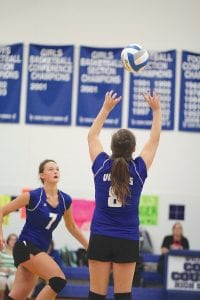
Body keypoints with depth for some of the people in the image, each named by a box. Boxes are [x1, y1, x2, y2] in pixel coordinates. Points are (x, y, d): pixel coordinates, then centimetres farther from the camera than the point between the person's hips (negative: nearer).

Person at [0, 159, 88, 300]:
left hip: (40, 250, 6)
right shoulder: (33, 196, -13)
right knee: (59, 280, -22)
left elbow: (72, 227, 19)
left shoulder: (65, 200, 2)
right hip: (26, 247, -6)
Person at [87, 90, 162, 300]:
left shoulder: (102, 166, -3)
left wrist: (106, 108, 21)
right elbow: (154, 139, 9)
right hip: (127, 241, -1)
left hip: (100, 239, 1)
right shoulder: (138, 170, -5)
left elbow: (92, 136, 13)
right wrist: (156, 110, 18)